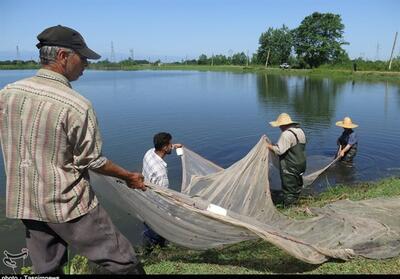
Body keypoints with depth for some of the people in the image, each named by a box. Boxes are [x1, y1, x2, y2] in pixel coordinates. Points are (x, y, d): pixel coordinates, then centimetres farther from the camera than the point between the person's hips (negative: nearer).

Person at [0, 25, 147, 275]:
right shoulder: (77, 105, -21)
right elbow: (92, 161, -13)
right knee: (124, 262, 7)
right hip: (69, 205, -7)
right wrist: (129, 177, 1)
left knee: (46, 269, 22)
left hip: (25, 204, 7)